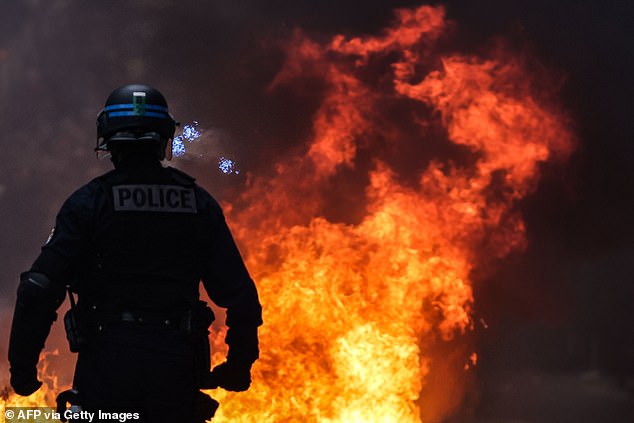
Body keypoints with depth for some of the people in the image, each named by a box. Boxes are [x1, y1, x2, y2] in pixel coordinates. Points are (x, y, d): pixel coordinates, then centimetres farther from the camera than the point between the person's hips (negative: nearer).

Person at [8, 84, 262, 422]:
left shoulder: (89, 201, -2)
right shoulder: (198, 204, 6)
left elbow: (39, 289, -8)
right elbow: (240, 295, 4)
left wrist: (22, 365, 0)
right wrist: (240, 363, 16)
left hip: (107, 367, -2)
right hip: (176, 370, 2)